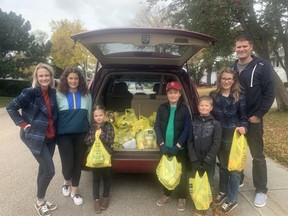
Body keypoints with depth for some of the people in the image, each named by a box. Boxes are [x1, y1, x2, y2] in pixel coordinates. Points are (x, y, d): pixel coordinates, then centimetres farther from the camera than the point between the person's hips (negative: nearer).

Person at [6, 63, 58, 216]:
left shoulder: (53, 92, 3)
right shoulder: (29, 93, -13)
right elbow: (11, 107, -9)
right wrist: (22, 124, -12)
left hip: (50, 136, 6)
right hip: (35, 136, -6)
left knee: (44, 169, 16)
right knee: (50, 170, -7)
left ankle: (42, 200, 33)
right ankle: (39, 202, 16)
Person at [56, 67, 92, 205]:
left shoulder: (86, 95, 4)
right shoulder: (59, 95, -3)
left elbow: (89, 115, 9)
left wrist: (89, 132, 10)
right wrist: (54, 134, 0)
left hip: (81, 134, 2)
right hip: (64, 134, -2)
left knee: (78, 163, 10)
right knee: (68, 163, -1)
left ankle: (74, 192, 29)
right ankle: (66, 182, 35)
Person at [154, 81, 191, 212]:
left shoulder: (184, 109, -4)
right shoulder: (162, 108, 2)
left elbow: (187, 128, -8)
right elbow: (157, 126, 0)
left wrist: (178, 146, -15)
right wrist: (162, 144, -11)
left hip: (180, 148, -2)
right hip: (165, 147, 2)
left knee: (181, 172, 8)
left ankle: (182, 197, 27)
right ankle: (167, 194, 34)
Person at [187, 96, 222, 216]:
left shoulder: (215, 124, -6)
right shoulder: (194, 123, 1)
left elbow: (216, 144, -9)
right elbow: (190, 142, 1)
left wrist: (207, 160, -13)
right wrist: (194, 159, -7)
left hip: (209, 161, -2)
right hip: (195, 161, 3)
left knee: (209, 183, 10)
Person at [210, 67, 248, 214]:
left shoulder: (240, 96, -5)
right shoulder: (213, 95, 2)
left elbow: (244, 117, -3)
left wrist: (243, 127, -23)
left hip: (234, 137, -3)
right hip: (218, 137, 3)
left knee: (234, 167, 6)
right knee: (222, 165, 19)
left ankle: (232, 200, 20)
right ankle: (223, 191, 38)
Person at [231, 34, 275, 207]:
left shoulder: (263, 66, -7)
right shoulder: (232, 68, 8)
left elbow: (270, 93, -10)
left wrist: (258, 115, -13)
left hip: (253, 119, -4)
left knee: (257, 155, 4)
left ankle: (261, 190, 18)